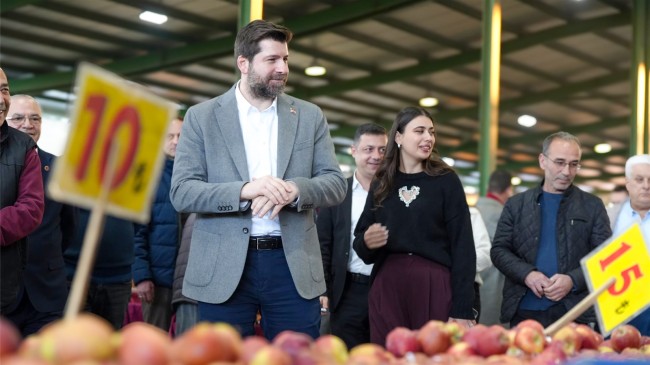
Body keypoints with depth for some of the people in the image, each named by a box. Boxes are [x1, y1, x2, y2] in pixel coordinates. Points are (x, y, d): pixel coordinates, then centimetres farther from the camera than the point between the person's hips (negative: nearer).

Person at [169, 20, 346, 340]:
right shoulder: (201, 116, 3)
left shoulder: (310, 116, 9)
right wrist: (244, 190, -22)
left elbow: (335, 183, 5)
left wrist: (294, 190, -18)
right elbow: (181, 192, -5)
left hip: (294, 265, 2)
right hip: (224, 269, -1)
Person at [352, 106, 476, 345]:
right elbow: (359, 239, 16)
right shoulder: (381, 185, 11)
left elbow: (462, 246, -3)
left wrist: (462, 308, -11)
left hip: (435, 286, -2)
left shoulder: (446, 181, 2)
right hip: (387, 287, 2)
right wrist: (366, 242, -9)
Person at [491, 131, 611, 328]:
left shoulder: (593, 206, 7)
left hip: (574, 312, -1)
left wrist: (573, 280, -13)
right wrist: (527, 274, -11)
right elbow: (499, 249, 6)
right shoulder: (516, 204, 9)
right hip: (524, 311, 1)